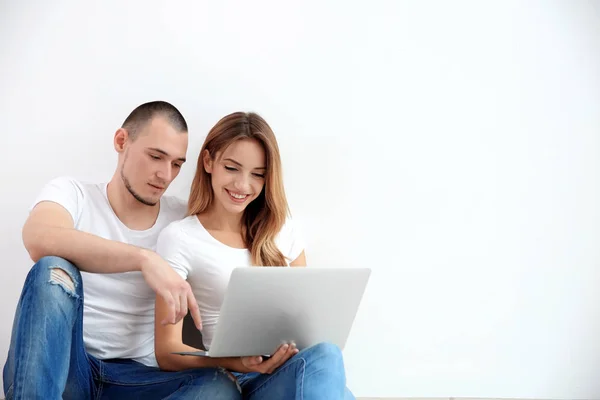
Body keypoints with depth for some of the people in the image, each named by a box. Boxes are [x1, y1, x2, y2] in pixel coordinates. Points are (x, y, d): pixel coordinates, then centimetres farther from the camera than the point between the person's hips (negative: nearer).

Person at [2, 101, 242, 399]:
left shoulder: (184, 220, 8)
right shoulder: (72, 193, 1)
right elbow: (39, 239, -24)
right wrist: (145, 259, -34)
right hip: (59, 365, -2)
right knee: (54, 269, -30)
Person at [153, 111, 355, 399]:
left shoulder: (282, 229, 13)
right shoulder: (179, 238, -3)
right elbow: (167, 352, -7)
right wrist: (235, 362, -25)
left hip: (295, 364, 4)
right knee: (322, 357, -34)